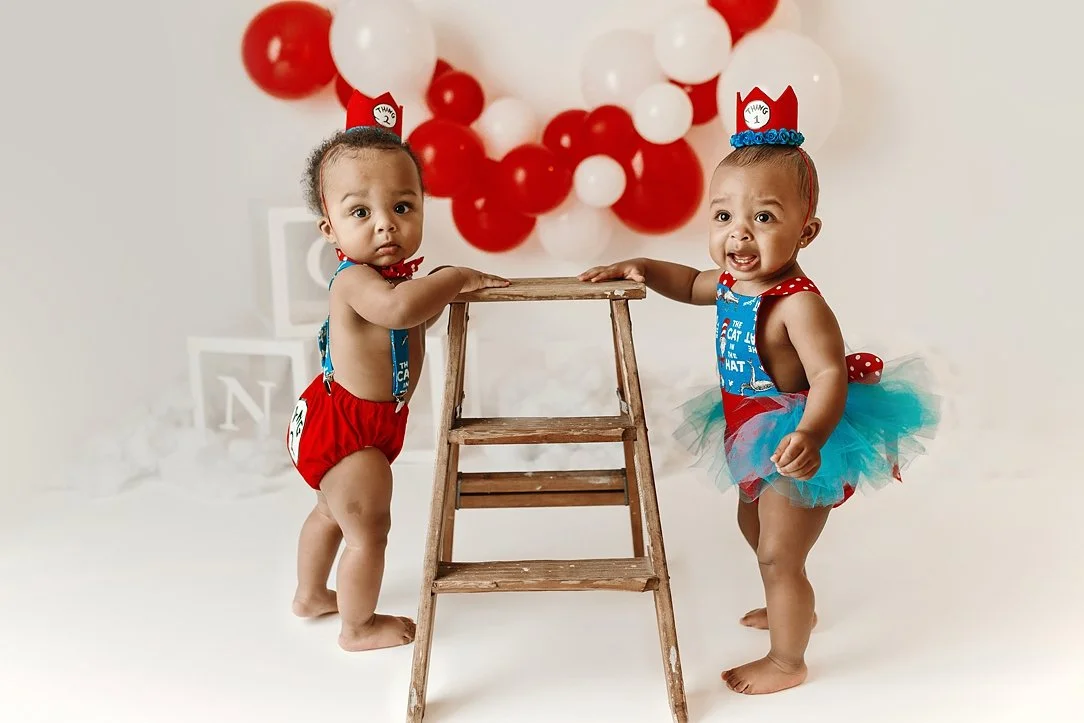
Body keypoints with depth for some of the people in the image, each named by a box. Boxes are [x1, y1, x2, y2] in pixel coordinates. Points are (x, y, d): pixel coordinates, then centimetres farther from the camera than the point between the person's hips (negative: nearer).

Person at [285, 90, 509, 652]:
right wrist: (458, 278, -40)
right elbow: (398, 307, -53)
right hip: (346, 430, -10)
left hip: (335, 420, 10)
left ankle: (310, 595, 51)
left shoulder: (394, 273, -1)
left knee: (334, 510, 28)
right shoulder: (355, 280, -30)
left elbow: (415, 319, 18)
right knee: (369, 527, 5)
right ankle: (359, 626, 26)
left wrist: (443, 288, 1)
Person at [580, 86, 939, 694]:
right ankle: (795, 609, 56)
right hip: (759, 442, 10)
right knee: (755, 527, 30)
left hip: (800, 446, -10)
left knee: (779, 556, 3)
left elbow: (830, 377, -37)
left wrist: (810, 436, -53)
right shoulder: (733, 282, -4)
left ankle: (788, 662, 27)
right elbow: (692, 284, 17)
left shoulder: (799, 304, -31)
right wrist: (642, 269, 3)